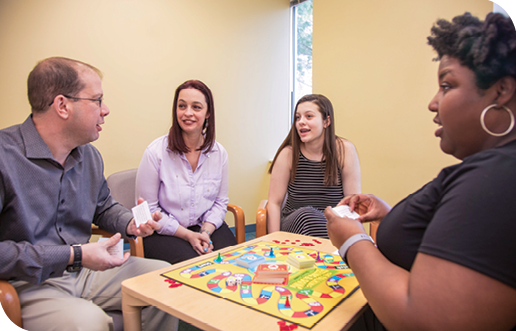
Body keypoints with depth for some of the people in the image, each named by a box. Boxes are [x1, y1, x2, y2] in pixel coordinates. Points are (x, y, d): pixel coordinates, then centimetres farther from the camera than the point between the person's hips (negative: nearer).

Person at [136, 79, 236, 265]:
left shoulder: (219, 153, 0)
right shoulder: (155, 152, -12)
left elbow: (220, 202, 7)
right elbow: (148, 209, -8)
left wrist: (206, 231, -11)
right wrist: (187, 235, -14)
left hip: (207, 227, 4)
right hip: (164, 232, -3)